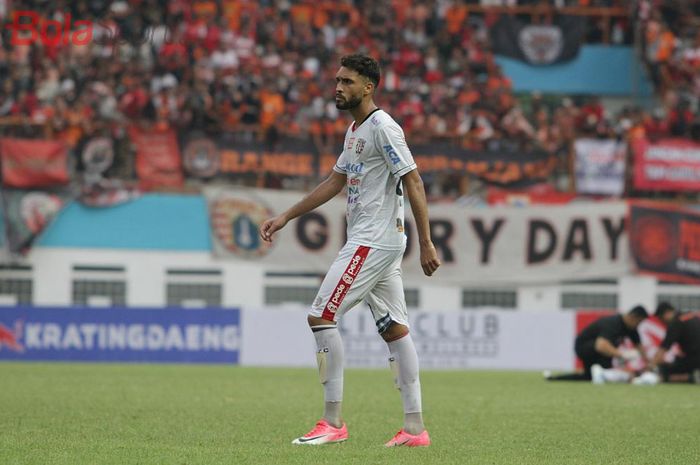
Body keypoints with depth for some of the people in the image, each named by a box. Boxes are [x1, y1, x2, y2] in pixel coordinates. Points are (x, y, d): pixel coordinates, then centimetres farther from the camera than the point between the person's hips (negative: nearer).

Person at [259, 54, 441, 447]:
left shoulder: (383, 128, -14)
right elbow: (335, 182, 25)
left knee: (322, 316, -10)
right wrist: (286, 217, 23)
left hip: (373, 243, -10)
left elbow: (413, 183, -16)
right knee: (394, 328, 7)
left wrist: (426, 244, -20)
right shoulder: (355, 130, 17)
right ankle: (415, 428, 6)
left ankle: (333, 422, -8)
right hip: (370, 242, 10)